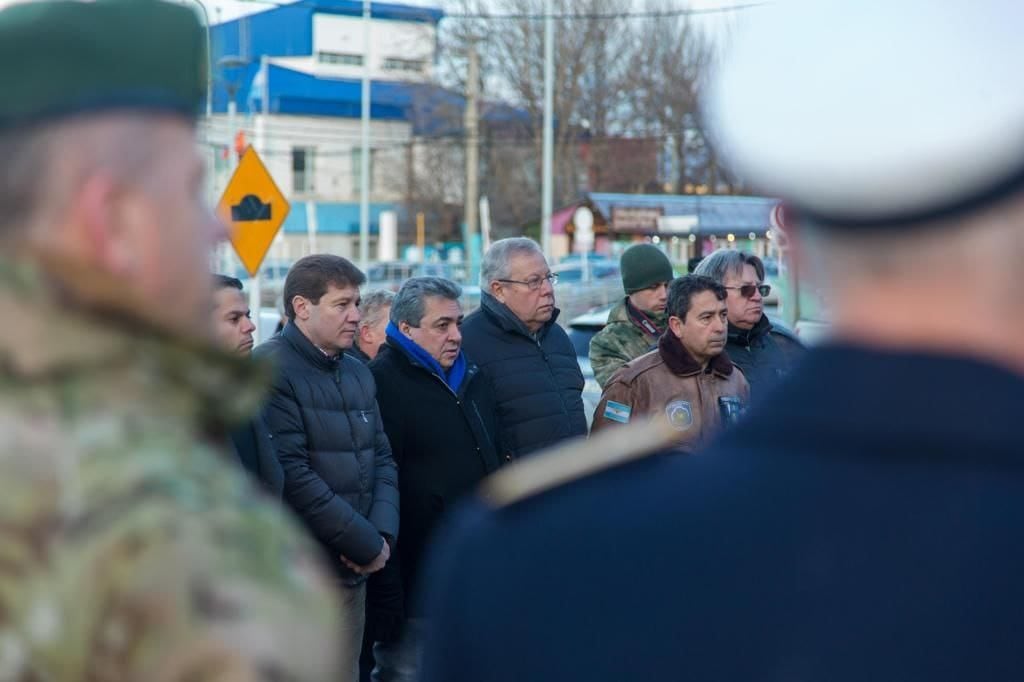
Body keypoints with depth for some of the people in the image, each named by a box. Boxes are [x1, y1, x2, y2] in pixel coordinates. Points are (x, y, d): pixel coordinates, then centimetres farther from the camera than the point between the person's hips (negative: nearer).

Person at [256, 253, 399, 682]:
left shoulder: (358, 373, 15)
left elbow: (383, 460, 15)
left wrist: (383, 533, -3)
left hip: (353, 569, 8)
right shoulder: (270, 371, -12)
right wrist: (367, 545, -13)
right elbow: (291, 476, -19)